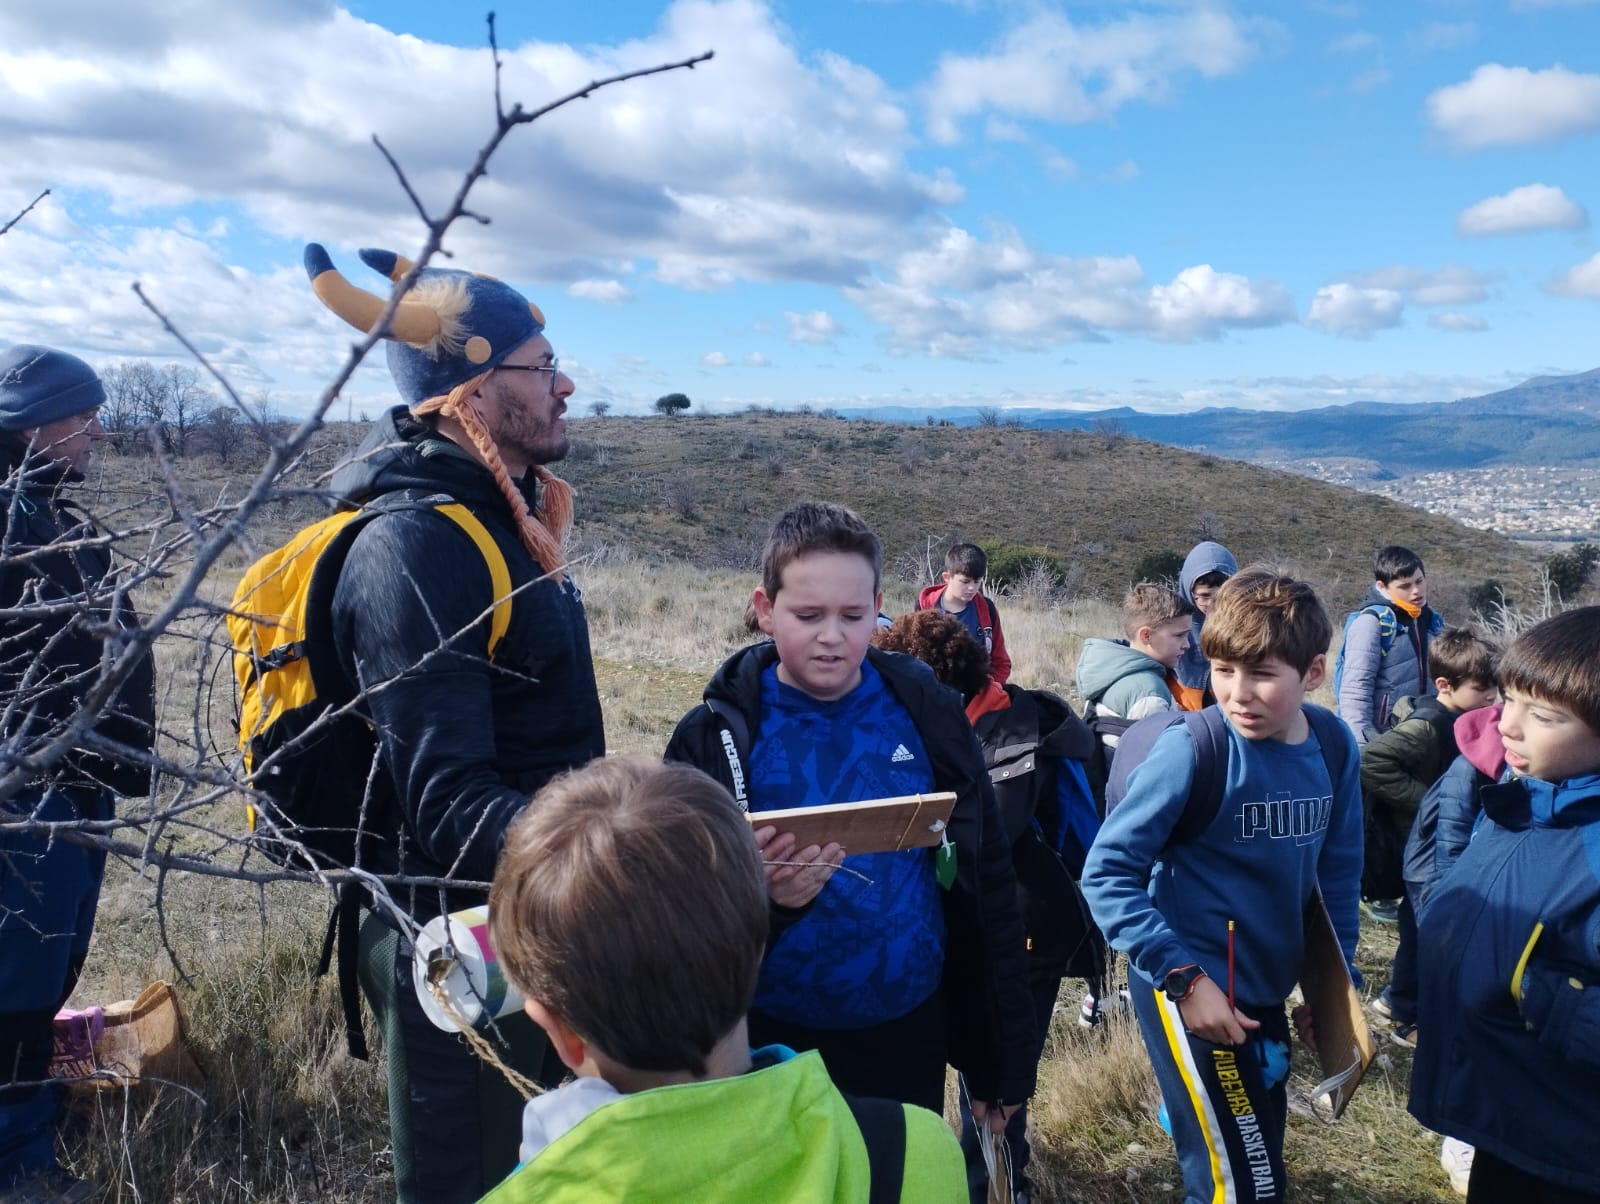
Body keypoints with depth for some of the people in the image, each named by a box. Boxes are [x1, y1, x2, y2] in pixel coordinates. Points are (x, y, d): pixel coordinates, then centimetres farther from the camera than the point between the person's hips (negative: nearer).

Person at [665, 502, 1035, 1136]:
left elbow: (988, 892, 1)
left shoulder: (926, 715, -5)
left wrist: (1003, 1061, 4)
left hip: (910, 1036, 2)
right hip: (774, 1044, -1)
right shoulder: (715, 736, -10)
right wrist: (761, 898, -33)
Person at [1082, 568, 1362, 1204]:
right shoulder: (1191, 750, -22)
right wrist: (1182, 977, -23)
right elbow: (1107, 872, -20)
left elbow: (1339, 873, 7)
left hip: (1265, 990, 6)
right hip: (1191, 988, -6)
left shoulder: (1333, 747, -5)